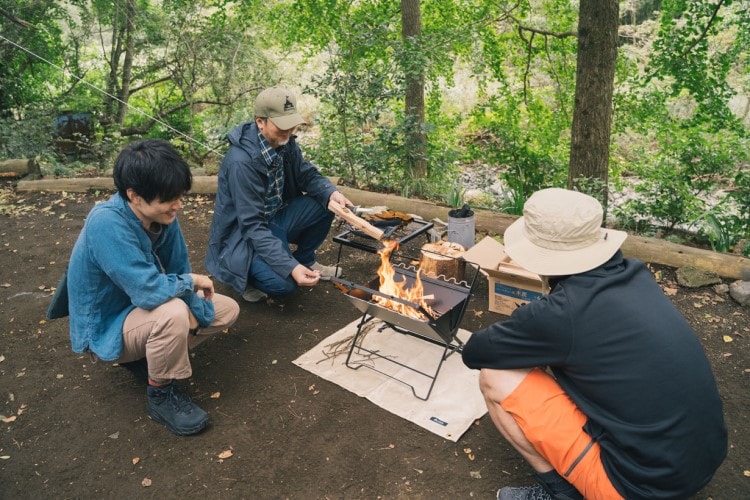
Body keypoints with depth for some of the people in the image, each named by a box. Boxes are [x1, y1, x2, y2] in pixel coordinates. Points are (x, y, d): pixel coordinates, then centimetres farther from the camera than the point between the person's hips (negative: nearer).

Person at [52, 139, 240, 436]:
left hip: (138, 308, 8)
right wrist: (193, 282, -21)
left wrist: (200, 317, -14)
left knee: (227, 309, 4)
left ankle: (144, 357, 10)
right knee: (172, 313, -37)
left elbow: (180, 270, -2)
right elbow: (149, 291, -38)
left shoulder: (160, 214, -11)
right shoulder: (107, 223, -33)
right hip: (105, 328, -8)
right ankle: (161, 395, -10)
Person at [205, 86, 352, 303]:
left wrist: (331, 193, -19)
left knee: (324, 205, -9)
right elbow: (252, 226, -31)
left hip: (275, 219, 8)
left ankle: (305, 260, 14)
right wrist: (290, 267, -37)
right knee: (284, 282, -29)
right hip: (244, 235, -8)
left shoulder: (284, 141, -8)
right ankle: (248, 274, 5)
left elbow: (307, 174, 5)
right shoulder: (241, 161, -30)